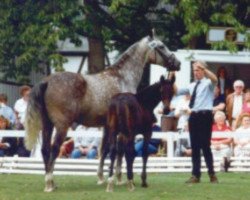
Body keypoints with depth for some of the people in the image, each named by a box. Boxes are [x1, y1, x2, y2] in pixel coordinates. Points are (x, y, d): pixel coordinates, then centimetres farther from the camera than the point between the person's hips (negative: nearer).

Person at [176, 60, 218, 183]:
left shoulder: (208, 83, -1)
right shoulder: (192, 86, 18)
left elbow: (214, 79, -25)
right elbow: (176, 91, 23)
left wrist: (203, 68, -29)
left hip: (205, 115, -6)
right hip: (194, 116, 7)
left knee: (205, 146, -7)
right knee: (194, 147, 6)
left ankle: (212, 174, 3)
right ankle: (196, 175, 9)